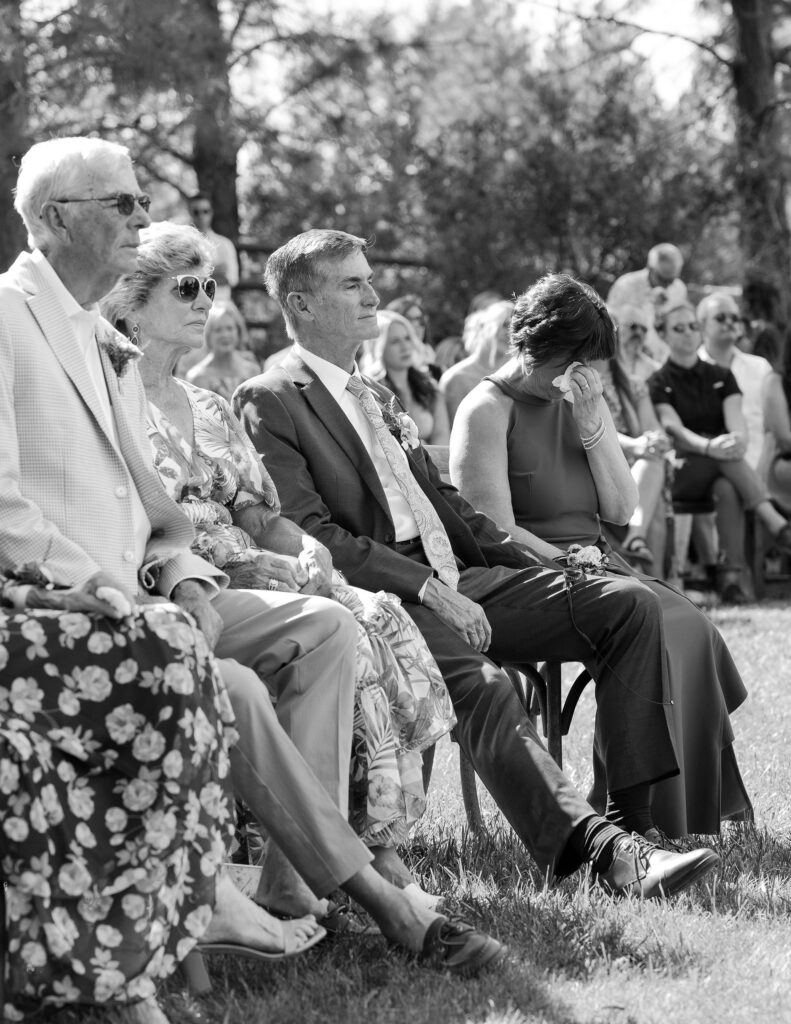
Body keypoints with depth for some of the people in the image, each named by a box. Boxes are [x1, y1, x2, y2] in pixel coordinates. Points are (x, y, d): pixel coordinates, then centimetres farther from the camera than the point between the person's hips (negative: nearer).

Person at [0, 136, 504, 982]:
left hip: (130, 592, 9)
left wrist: (184, 584, -1)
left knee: (328, 626, -6)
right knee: (228, 686, -27)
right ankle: (372, 897, -16)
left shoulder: (110, 346, 20)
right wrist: (105, 590, -19)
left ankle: (295, 867, -12)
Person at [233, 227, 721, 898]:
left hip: (456, 578, 9)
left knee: (628, 605, -7)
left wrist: (541, 567, 12)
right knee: (479, 683, -36)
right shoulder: (271, 401, -1)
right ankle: (597, 850, -50)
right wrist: (427, 589, -18)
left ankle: (638, 810, -14)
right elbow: (310, 533, -12)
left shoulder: (373, 392, 26)